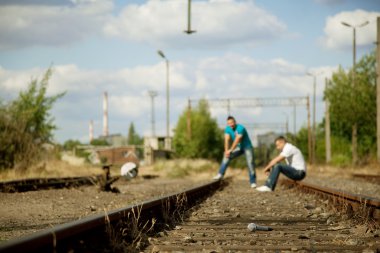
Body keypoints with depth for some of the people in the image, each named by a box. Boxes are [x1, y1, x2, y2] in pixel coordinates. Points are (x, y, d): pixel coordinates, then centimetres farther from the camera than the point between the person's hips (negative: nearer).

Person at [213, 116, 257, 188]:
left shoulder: (240, 128, -26)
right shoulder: (227, 129, -7)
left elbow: (237, 140, -31)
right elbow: (227, 140, -17)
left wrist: (230, 150, -31)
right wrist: (226, 150, -29)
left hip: (247, 147, -5)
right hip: (239, 148, 5)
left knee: (250, 163, -18)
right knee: (226, 156, -12)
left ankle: (253, 182, -11)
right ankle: (220, 174, -14)